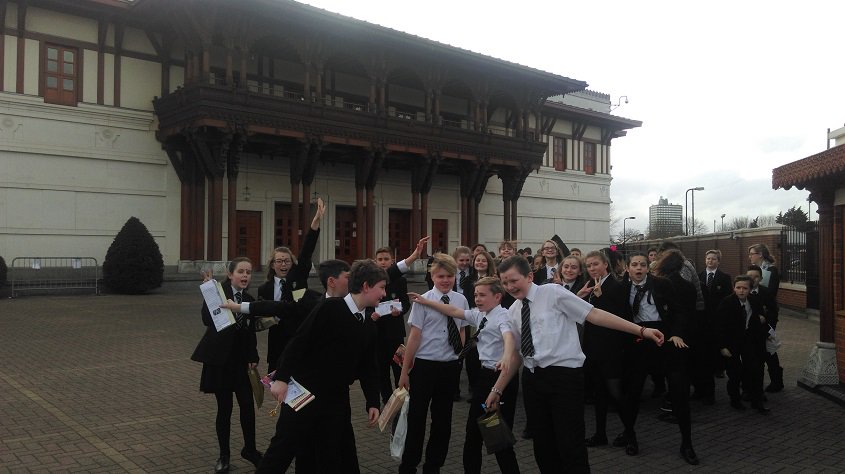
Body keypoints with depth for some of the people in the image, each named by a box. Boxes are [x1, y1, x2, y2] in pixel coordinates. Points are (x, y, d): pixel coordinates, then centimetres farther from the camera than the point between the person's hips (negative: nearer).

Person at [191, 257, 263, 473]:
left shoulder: (249, 300, 7)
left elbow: (251, 334, 9)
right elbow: (207, 320, -23)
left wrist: (253, 358, -1)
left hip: (241, 360, 4)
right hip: (219, 359, -4)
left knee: (247, 405, 1)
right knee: (224, 407, 4)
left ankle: (250, 449, 23)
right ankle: (224, 455, 22)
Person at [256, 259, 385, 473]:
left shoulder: (369, 326, 8)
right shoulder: (330, 308, -13)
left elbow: (368, 366, 12)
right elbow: (299, 343, -14)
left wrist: (373, 402, 7)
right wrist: (282, 378, -17)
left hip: (337, 399, 6)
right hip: (304, 392, -6)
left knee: (333, 457, 11)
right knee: (282, 449, 3)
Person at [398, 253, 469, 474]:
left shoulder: (461, 300, 0)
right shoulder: (423, 300, -10)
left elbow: (461, 333, 10)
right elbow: (414, 336, -9)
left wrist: (461, 361, 9)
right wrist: (405, 371, -5)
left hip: (451, 367, 3)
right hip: (425, 365, -3)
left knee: (443, 418, 14)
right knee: (416, 417, 7)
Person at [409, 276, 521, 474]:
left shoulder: (503, 316, -16)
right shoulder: (479, 315, 8)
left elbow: (509, 337, -35)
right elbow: (454, 312, 14)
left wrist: (507, 356, -55)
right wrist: (426, 302, 11)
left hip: (502, 377, -9)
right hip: (484, 374, 9)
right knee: (473, 431, 15)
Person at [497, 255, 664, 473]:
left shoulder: (553, 292, -7)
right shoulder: (513, 312, 10)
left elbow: (595, 314, -10)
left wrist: (641, 330, -15)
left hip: (564, 375, -6)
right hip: (532, 378, 6)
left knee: (570, 444, -4)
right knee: (542, 445, 14)